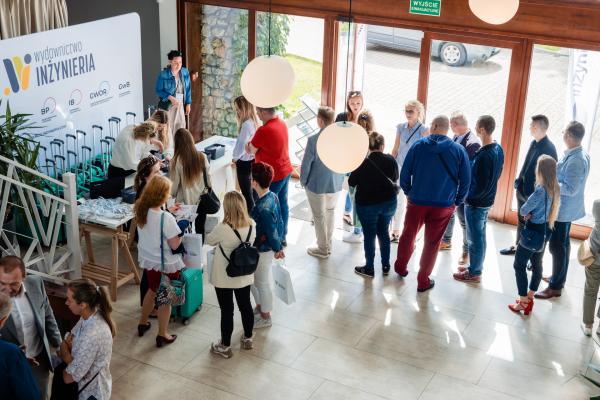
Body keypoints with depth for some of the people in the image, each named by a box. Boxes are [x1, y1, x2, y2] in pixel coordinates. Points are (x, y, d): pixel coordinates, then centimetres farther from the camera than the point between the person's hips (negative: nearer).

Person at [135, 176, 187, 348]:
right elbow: (174, 244, -23)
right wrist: (181, 229, -9)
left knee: (152, 290, 29)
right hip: (166, 264, -6)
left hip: (148, 260, 6)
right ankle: (162, 335, 23)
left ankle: (143, 323, 45)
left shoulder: (141, 211, -9)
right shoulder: (166, 218, -30)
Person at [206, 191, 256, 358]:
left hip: (224, 278, -5)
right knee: (245, 306, 21)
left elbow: (209, 240, -8)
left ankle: (225, 346, 24)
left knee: (227, 310, 9)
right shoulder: (252, 225, -12)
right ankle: (247, 338, 40)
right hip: (244, 276, 5)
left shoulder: (222, 229, -28)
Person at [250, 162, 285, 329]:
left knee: (262, 283, 11)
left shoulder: (263, 208, -32)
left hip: (263, 251, -9)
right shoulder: (272, 196, -5)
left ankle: (265, 317, 31)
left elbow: (271, 232, -24)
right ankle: (260, 306, 46)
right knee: (255, 279, 26)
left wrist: (277, 248, -7)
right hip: (269, 248, 9)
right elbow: (279, 222, 5)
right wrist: (279, 246, 13)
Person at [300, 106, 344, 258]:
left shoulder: (313, 140, -24)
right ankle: (328, 245, 38)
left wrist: (303, 181, 1)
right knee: (330, 212, 24)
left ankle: (322, 249, 27)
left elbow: (306, 164, -17)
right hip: (336, 184, 5)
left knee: (319, 216, 13)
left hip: (317, 185, -4)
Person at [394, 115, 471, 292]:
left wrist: (409, 192, 11)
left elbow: (404, 174, -4)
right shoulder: (459, 150, -6)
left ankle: (400, 267, 39)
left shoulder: (418, 145, -6)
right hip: (443, 205, 0)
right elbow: (465, 181, -3)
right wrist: (457, 202, 9)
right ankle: (423, 281, 19)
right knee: (432, 244, 11)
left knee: (408, 235, 22)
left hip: (417, 202, 1)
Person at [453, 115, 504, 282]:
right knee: (480, 235, 21)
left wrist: (467, 196, -11)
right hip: (488, 200, 9)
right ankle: (476, 267, 35)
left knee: (475, 238, 5)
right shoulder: (498, 149, 0)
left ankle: (474, 273, 19)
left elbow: (480, 186, -26)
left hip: (476, 203, -9)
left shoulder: (483, 156, -28)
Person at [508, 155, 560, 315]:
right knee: (537, 265, 18)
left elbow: (523, 210, -20)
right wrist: (532, 213, -7)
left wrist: (527, 213, 1)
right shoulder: (555, 189, 1)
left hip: (533, 232, -9)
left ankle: (523, 303, 8)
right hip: (544, 232, 9)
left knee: (519, 266, 3)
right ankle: (529, 298, 29)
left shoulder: (540, 191, -27)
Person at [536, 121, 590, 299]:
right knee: (563, 243, 21)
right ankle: (559, 278, 36)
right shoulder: (580, 154, 4)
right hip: (566, 208, 10)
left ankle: (555, 287, 8)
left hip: (563, 209, -10)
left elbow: (570, 189, -28)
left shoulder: (575, 160, -27)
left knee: (557, 246, -1)